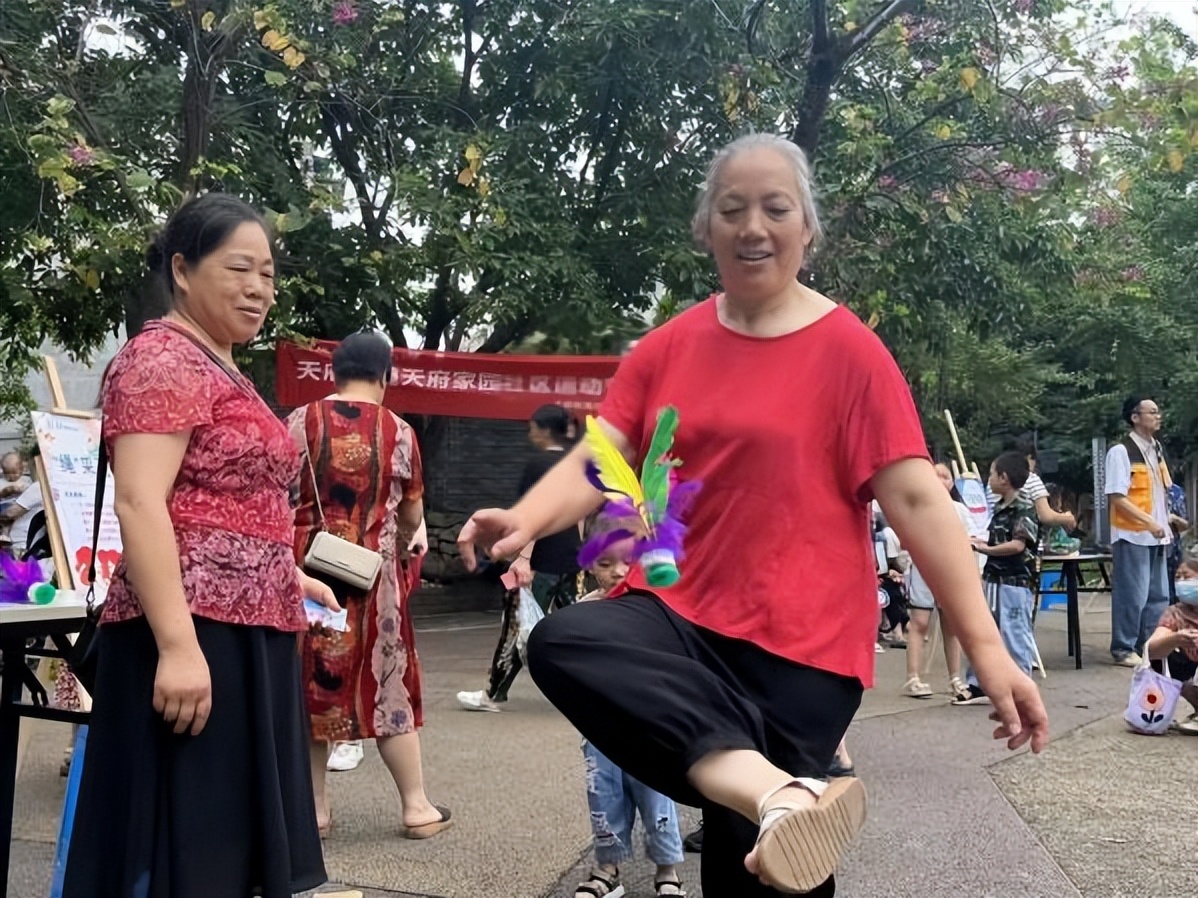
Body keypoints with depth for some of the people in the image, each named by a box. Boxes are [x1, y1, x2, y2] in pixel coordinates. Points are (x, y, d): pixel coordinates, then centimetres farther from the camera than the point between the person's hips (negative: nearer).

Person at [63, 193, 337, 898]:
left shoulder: (223, 370, 21)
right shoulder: (163, 358, -9)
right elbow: (140, 504, -19)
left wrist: (289, 577, 22)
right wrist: (177, 645, -26)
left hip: (249, 631, 10)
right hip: (194, 634, -10)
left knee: (230, 836, 15)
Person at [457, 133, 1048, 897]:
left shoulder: (848, 349, -4)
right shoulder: (667, 347, 8)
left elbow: (916, 500, -8)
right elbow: (597, 463, 1)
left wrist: (987, 648, -13)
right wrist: (524, 521, -21)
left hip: (800, 643, -3)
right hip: (682, 618, 4)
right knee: (561, 644, -27)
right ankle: (778, 794, -37)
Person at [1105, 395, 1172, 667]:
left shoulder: (1156, 449, 12)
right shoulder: (1121, 451, -13)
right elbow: (1117, 498, -18)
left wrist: (1165, 525, 12)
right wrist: (1149, 522, -21)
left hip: (1155, 535, 8)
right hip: (1132, 535, -8)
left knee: (1158, 595, 12)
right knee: (1132, 595, -3)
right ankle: (1123, 649, 8)